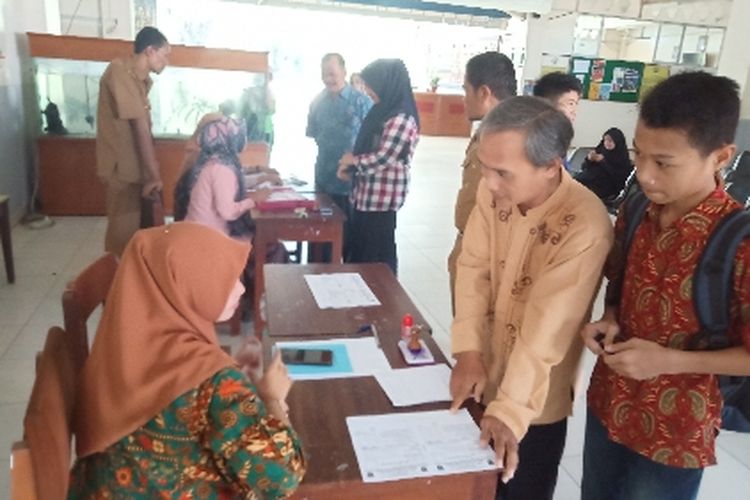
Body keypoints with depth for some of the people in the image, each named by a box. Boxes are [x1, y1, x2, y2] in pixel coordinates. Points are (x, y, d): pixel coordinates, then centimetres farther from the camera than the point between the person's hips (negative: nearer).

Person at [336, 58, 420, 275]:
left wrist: (352, 160, -5)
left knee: (377, 255, 1)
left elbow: (382, 158, -21)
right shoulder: (382, 112, 12)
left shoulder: (402, 119, -17)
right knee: (359, 251, 18)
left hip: (382, 200, -9)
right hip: (366, 196, 9)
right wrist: (349, 166, 1)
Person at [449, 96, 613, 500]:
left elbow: (547, 327, -29)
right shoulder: (493, 191, -11)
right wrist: (468, 351, -18)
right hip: (483, 377, 5)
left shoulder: (585, 225, -28)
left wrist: (509, 408, -31)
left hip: (534, 404, -5)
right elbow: (473, 268, -9)